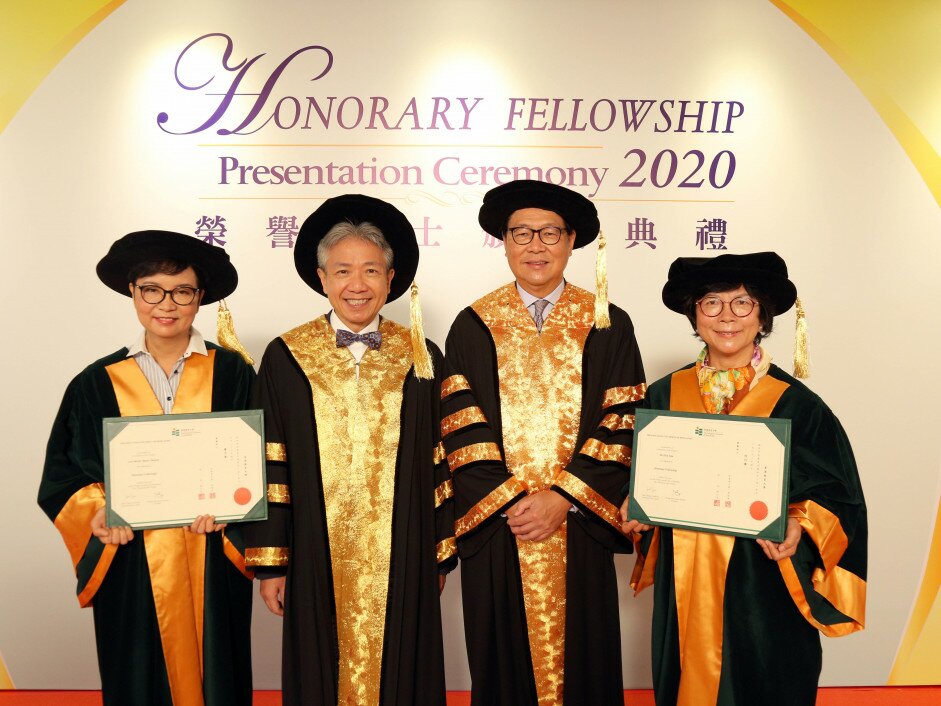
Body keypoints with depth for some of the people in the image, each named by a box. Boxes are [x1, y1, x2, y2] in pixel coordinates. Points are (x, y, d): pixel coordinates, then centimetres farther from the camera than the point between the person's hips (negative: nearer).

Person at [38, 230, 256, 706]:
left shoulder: (231, 374, 0)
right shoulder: (97, 384, 3)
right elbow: (63, 475, 5)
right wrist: (99, 514, -14)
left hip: (212, 564, 0)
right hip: (131, 570, 1)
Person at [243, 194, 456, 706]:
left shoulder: (421, 358, 1)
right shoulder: (286, 358, -3)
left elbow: (438, 468, 5)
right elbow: (270, 468, -1)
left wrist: (440, 556, 7)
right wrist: (270, 564, -1)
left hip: (402, 563, 1)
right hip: (319, 563, -1)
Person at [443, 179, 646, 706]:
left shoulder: (607, 325, 3)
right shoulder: (473, 327, 3)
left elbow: (621, 425, -2)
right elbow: (462, 426, -2)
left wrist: (563, 497, -11)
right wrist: (510, 500, -11)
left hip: (579, 529, 0)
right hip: (496, 526, 0)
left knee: (582, 657, 9)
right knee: (503, 661, 11)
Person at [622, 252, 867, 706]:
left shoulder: (795, 404, -6)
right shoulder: (663, 396, 2)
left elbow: (837, 496, -3)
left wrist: (800, 527, -21)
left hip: (762, 590, -2)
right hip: (683, 589, 3)